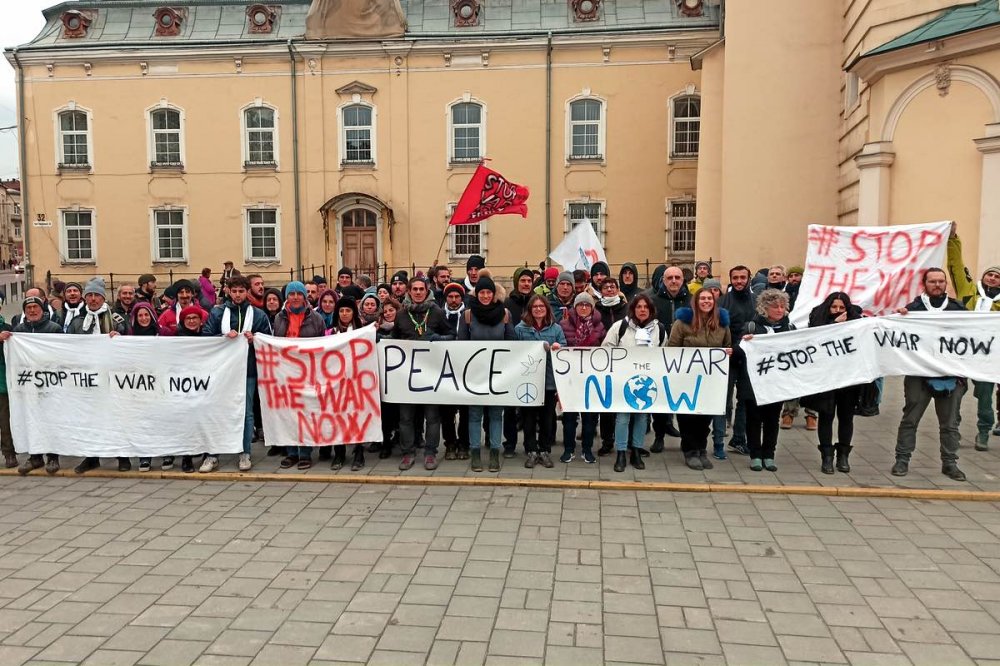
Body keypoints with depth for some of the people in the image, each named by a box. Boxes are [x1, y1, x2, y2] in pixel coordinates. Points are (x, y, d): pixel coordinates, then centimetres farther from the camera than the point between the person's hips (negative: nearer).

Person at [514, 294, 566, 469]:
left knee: (547, 417, 7)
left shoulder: (556, 328, 7)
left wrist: (557, 348, -15)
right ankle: (531, 451, 14)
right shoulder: (520, 329, 4)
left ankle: (545, 451, 18)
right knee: (529, 417, 5)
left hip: (549, 380, 1)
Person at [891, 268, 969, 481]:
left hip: (951, 376, 3)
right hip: (919, 375, -2)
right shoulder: (912, 308, 1)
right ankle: (902, 459, 12)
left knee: (950, 423, 9)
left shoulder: (958, 309, 10)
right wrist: (899, 317, -18)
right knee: (910, 419, 4)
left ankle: (949, 463, 20)